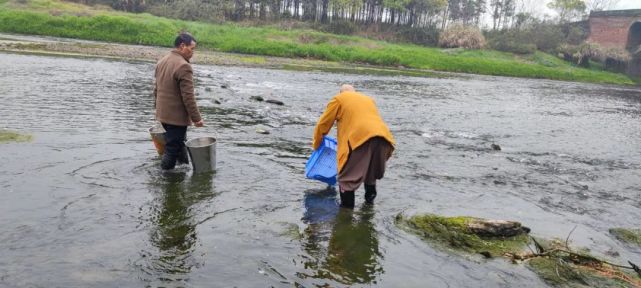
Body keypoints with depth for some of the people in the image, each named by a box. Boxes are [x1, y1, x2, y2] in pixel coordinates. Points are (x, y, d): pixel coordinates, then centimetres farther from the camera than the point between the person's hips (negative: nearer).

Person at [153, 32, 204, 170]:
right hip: (177, 116, -10)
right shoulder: (184, 66, -19)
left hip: (162, 114, 10)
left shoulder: (162, 61, 11)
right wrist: (196, 118, -15)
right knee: (172, 149, 1)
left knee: (179, 143, 22)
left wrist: (157, 107, 27)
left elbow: (156, 88, 18)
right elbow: (188, 97, -21)